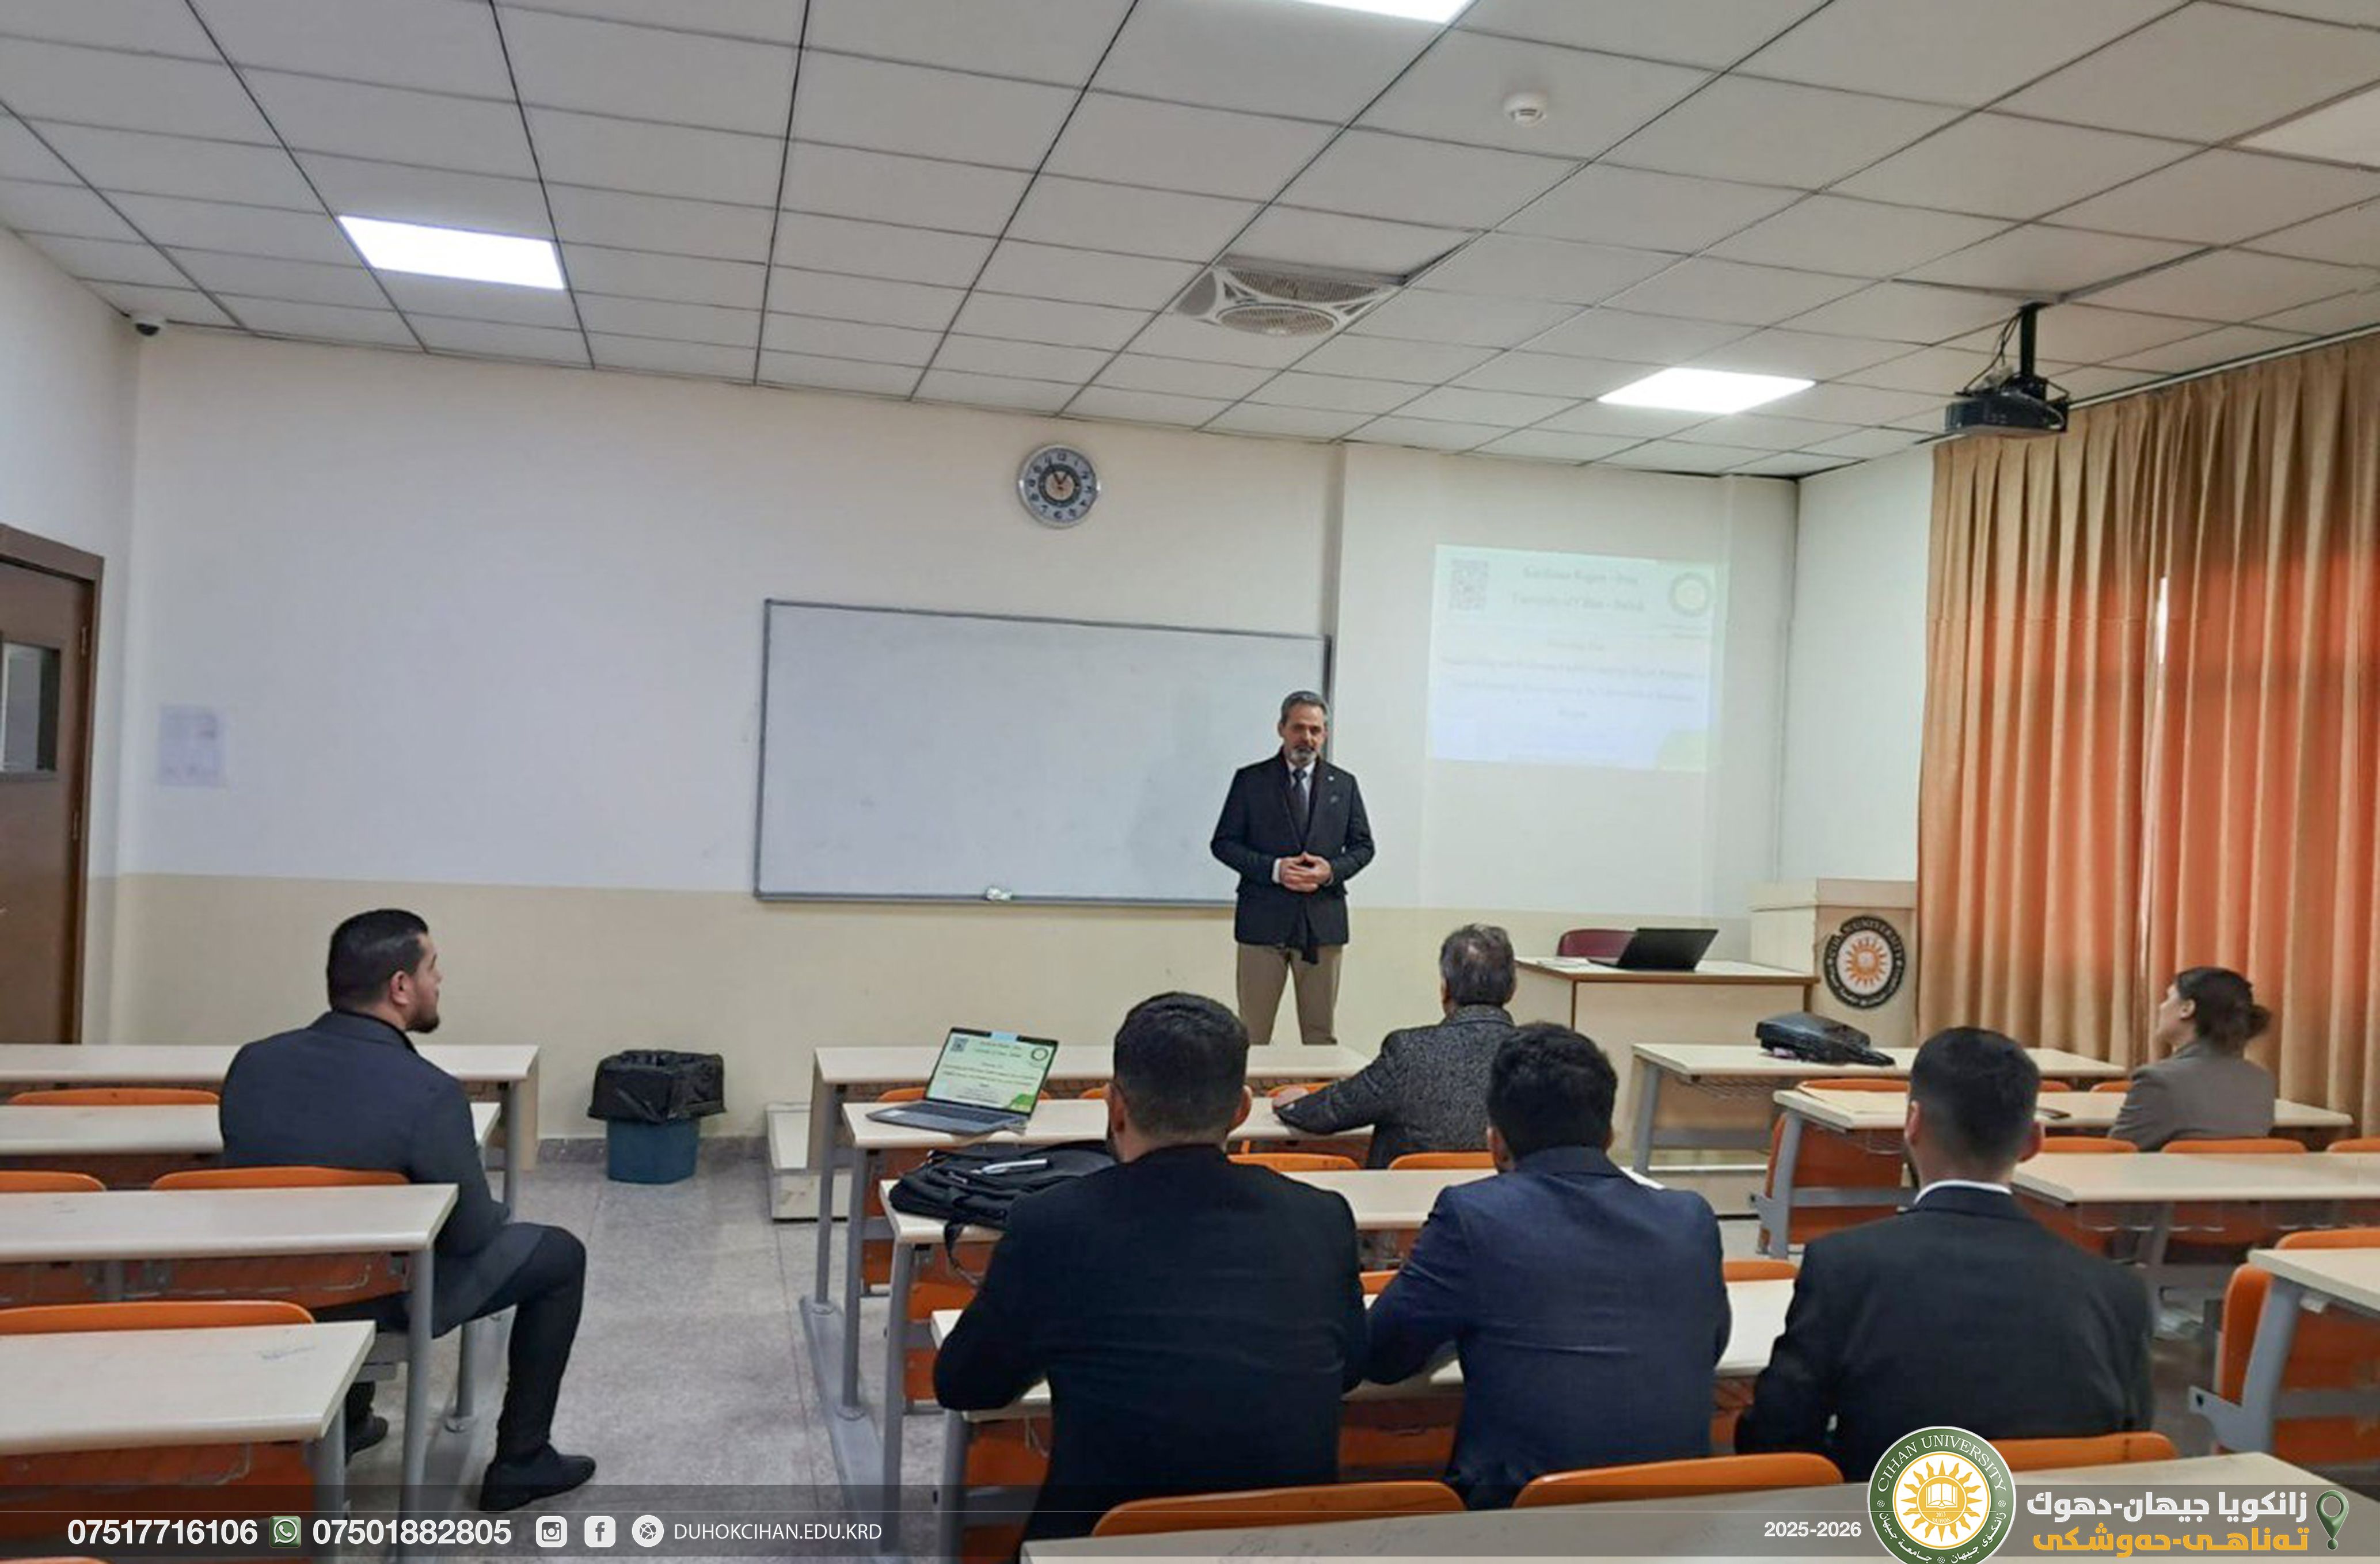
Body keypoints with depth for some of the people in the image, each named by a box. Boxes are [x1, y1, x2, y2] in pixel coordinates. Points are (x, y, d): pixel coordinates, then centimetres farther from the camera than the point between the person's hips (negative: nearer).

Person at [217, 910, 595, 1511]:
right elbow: (470, 1233, -16)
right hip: (384, 1304, -6)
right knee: (559, 1255, 11)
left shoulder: (251, 1062, -8)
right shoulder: (429, 1093, -26)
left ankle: (345, 1423, 45)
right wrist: (494, 1212, 8)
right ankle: (520, 1462, 18)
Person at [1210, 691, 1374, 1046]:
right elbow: (1223, 843, 1)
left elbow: (1363, 846, 13)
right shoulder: (1250, 780, 4)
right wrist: (1274, 869, -13)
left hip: (1323, 923, 2)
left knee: (1320, 1033, 7)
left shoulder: (1344, 785, 11)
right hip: (1264, 921, -2)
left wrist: (1333, 870, -8)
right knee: (1252, 1032, 1)